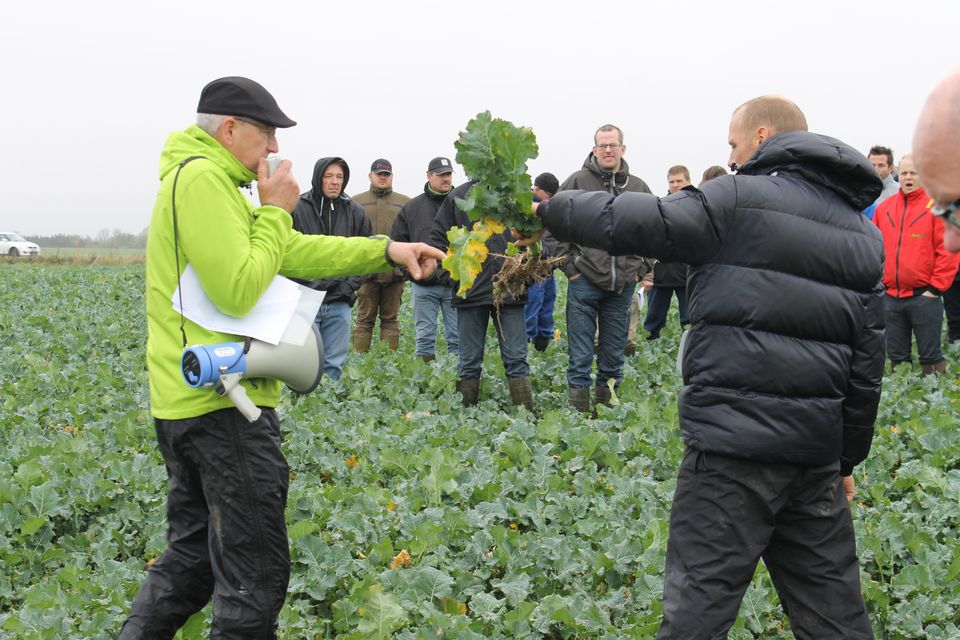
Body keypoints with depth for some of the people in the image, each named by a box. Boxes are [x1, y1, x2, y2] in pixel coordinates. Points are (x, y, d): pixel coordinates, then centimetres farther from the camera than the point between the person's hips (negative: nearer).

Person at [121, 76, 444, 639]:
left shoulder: (202, 178, 19)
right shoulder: (203, 177, -14)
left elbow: (294, 253, 19)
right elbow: (240, 291, -21)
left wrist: (386, 250, 12)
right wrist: (275, 211, -10)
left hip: (190, 401, 11)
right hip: (222, 404, -11)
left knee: (194, 556, 19)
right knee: (256, 573, -2)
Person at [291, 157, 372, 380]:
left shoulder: (355, 212, 7)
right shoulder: (297, 208, -5)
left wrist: (350, 284, 4)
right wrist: (304, 284, -9)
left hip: (340, 303, 3)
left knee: (334, 365, 7)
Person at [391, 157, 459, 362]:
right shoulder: (411, 208, 8)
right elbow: (397, 243, 12)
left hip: (457, 283, -1)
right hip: (424, 285, 1)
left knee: (457, 337, 3)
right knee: (425, 336, 6)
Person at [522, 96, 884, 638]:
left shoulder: (741, 200, -6)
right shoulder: (863, 233, 15)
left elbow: (635, 223, -8)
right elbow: (868, 358, 16)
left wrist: (551, 210, 8)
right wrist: (848, 456, 22)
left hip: (737, 437, -7)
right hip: (816, 446, 7)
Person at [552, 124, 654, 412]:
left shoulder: (638, 187, 8)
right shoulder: (578, 182, -2)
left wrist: (641, 267, 8)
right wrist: (569, 264, -4)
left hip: (623, 285, 3)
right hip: (584, 281, -3)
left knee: (614, 353, 11)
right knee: (581, 355, 0)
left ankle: (608, 396, 22)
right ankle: (579, 406, 6)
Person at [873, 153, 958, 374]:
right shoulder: (883, 208, 11)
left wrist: (936, 287, -10)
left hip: (924, 296, -5)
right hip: (891, 296, 5)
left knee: (930, 356, -1)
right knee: (896, 356, 11)